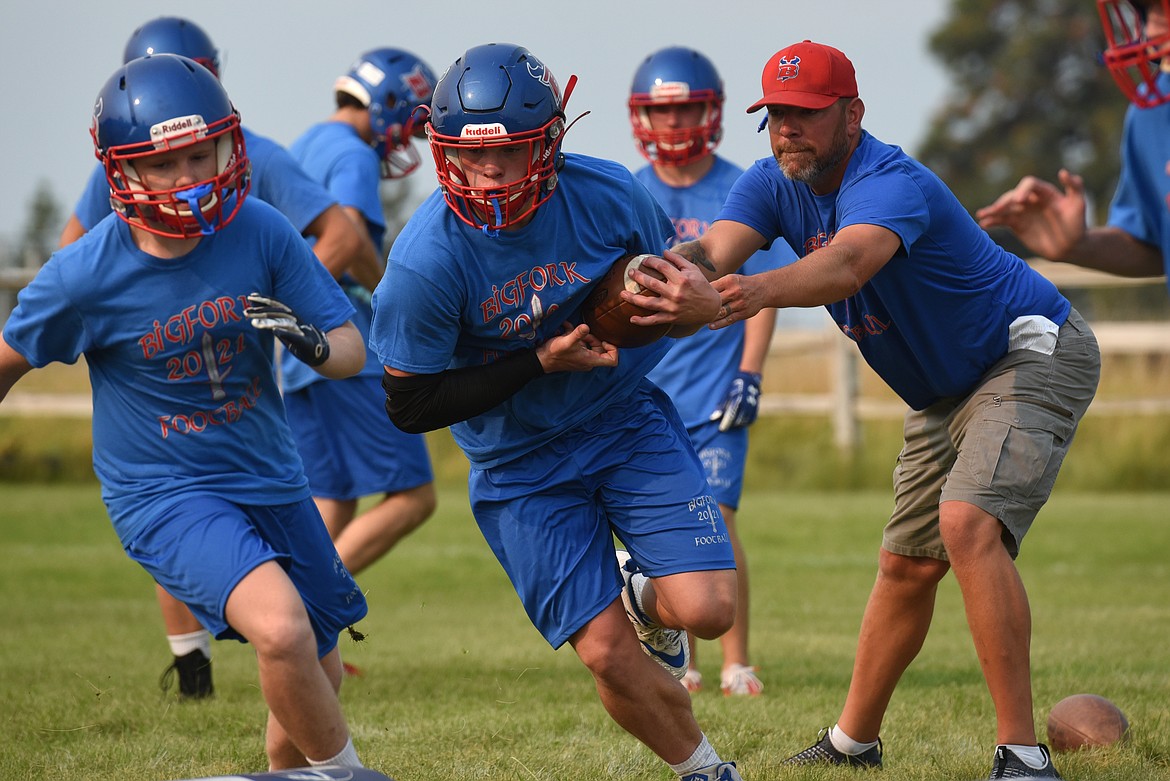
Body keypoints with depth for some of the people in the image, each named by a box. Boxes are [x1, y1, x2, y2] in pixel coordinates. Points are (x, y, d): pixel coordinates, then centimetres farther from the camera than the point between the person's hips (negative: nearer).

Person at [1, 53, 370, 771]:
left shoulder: (261, 232, -12)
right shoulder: (87, 277, -18)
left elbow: (351, 352, -6)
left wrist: (311, 340, -30)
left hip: (271, 479, 5)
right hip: (162, 492, -5)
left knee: (315, 684, 16)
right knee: (282, 631, -28)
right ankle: (346, 774, -5)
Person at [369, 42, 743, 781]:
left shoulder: (608, 195, -16)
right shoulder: (427, 261, -24)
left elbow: (665, 278, 5)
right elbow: (411, 405, -15)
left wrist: (699, 301, -21)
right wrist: (542, 363, -23)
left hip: (627, 421, 2)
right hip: (522, 464, -2)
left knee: (707, 610, -14)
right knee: (609, 655, -7)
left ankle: (642, 596, 23)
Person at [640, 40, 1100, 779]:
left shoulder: (890, 184, -29)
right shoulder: (775, 184, -5)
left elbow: (848, 264, -50)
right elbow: (716, 248, -23)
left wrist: (762, 290, -69)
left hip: (1033, 356, -9)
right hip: (947, 391, 9)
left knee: (968, 524, -29)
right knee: (907, 565, 17)